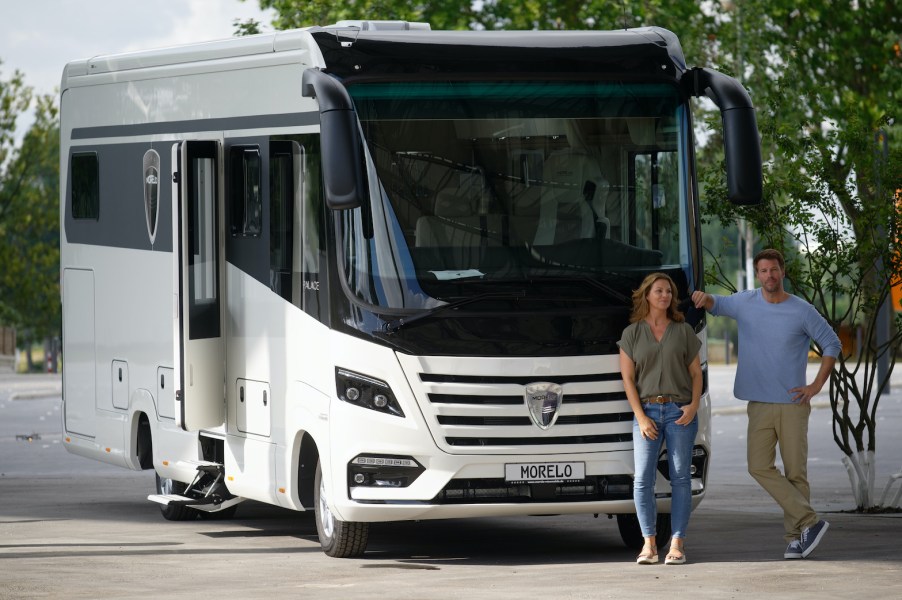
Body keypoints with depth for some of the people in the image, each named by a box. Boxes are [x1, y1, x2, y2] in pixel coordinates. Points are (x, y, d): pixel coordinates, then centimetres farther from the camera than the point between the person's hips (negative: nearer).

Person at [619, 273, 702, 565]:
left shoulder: (683, 331, 10)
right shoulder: (632, 334, 7)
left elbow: (696, 373, 10)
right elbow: (628, 378, 3)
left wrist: (694, 406, -6)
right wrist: (641, 417, -5)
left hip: (679, 412, 0)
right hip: (647, 411, 0)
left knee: (680, 477, -3)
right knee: (642, 480, -7)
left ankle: (677, 543, -1)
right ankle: (649, 543, -1)